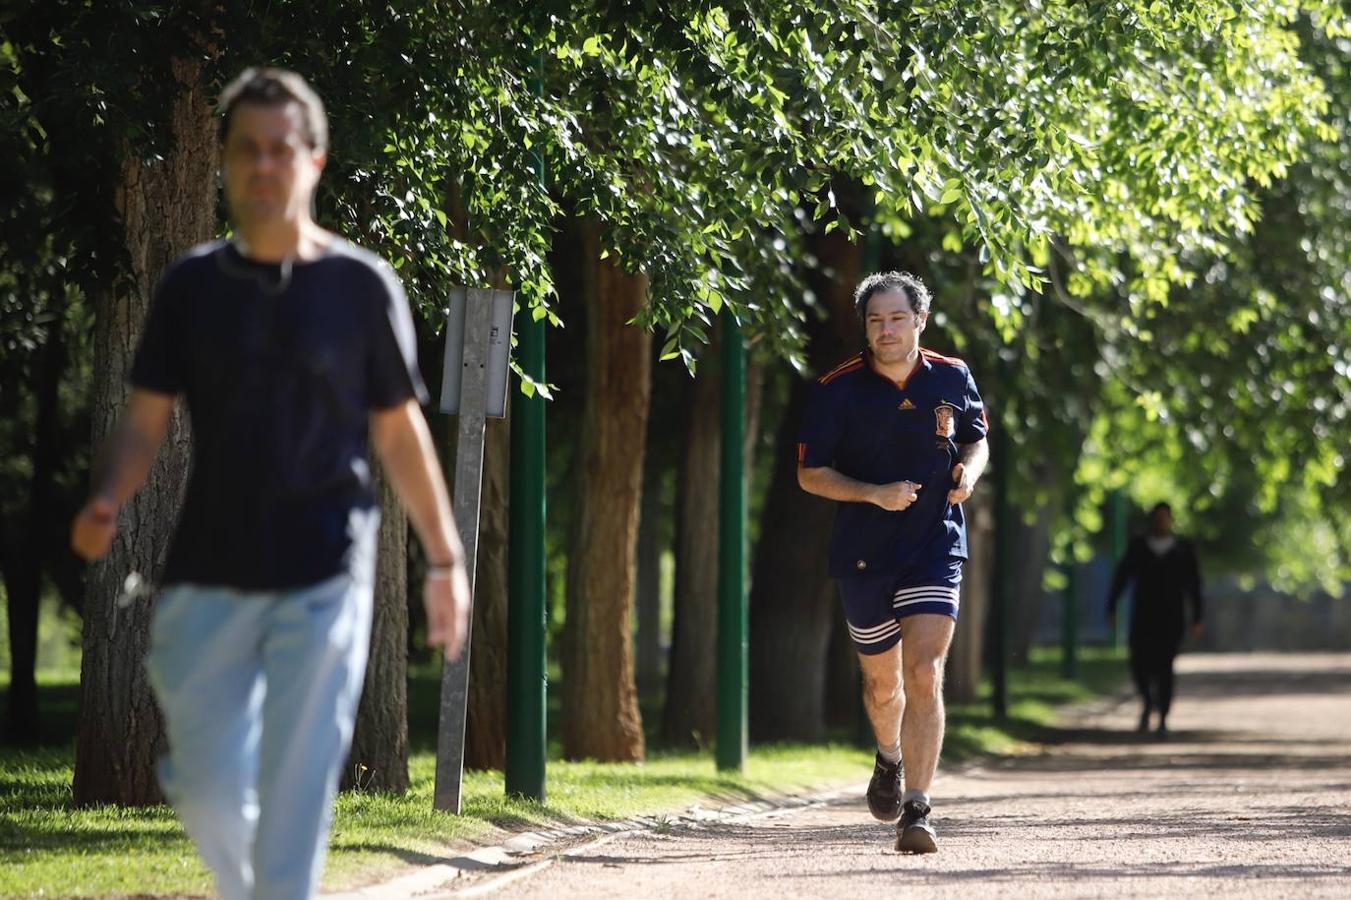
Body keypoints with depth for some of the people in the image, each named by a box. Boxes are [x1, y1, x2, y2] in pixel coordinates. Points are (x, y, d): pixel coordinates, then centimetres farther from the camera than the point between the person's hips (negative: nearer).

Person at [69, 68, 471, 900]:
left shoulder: (362, 286, 1)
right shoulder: (191, 286, 6)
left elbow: (400, 432, 6)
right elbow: (147, 422, 6)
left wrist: (445, 559, 6)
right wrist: (107, 504, -14)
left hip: (323, 580, -2)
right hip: (208, 575, 2)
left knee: (294, 797, -7)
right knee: (209, 790, 5)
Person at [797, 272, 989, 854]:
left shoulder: (952, 379, 2)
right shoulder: (837, 391, -5)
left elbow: (976, 439, 19)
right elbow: (809, 474, -3)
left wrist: (968, 471, -4)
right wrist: (874, 494, -18)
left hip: (935, 550, 0)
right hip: (863, 555, 0)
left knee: (924, 676, -15)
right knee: (883, 682, 15)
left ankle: (916, 811, -17)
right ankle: (889, 759, 48)